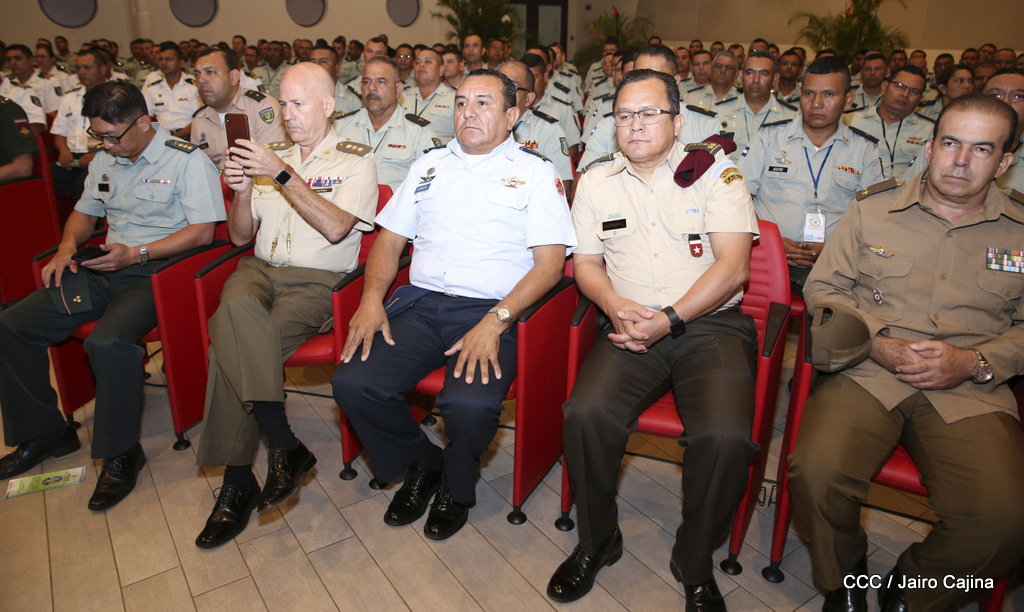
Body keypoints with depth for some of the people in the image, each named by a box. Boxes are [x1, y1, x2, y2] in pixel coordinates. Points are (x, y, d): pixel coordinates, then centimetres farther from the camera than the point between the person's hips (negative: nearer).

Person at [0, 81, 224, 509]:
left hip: (158, 270, -7)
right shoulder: (105, 161, 17)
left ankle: (121, 454, -14)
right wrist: (67, 246, 6)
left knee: (108, 342, -34)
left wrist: (137, 253, -18)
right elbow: (84, 212, 28)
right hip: (106, 268, 8)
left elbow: (202, 232, -13)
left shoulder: (187, 161, -7)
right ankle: (44, 433, 12)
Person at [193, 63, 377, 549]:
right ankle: (285, 446, -26)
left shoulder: (355, 160, 4)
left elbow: (336, 227, -14)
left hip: (317, 280, -4)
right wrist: (242, 192, -4)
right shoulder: (271, 155, 19)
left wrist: (283, 175, -16)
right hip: (260, 269, 4)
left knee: (233, 345, -27)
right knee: (236, 310, -32)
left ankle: (238, 482, -14)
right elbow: (240, 236, 16)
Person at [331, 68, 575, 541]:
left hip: (493, 310, -4)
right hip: (420, 303, 4)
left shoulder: (536, 172, 8)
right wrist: (372, 297, -1)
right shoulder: (429, 165, 22)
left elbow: (550, 261, -3)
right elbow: (390, 238, 20)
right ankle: (421, 464, 11)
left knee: (471, 404, -31)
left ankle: (455, 487, 6)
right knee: (351, 382, -19)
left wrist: (495, 322, -17)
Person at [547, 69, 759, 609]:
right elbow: (586, 264, 14)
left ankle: (694, 564, 2)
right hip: (631, 326, 2)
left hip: (710, 322, -2)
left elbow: (732, 266, -5)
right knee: (585, 413, -25)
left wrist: (670, 319, -15)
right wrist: (618, 309, -7)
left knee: (725, 436, -27)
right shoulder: (596, 182, 14)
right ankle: (596, 542, 4)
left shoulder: (715, 169, 4)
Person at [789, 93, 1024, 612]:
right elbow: (824, 287, 9)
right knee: (816, 473, -28)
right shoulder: (872, 209, 10)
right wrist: (877, 343, -7)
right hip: (866, 374, -1)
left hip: (970, 393, 1)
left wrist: (974, 364, -6)